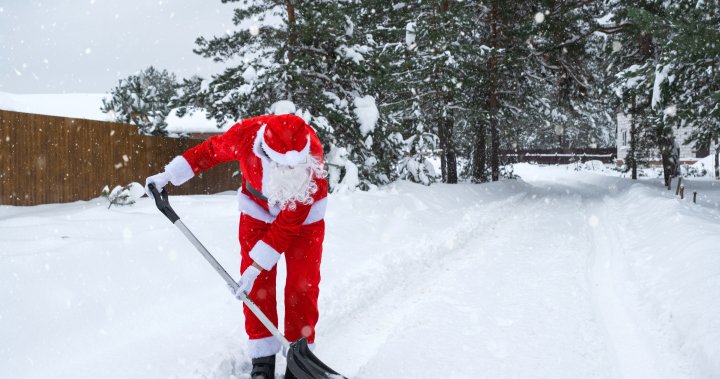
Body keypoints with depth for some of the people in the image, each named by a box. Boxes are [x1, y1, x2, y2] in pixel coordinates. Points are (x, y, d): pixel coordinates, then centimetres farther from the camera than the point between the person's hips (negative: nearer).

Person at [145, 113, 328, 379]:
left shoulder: (312, 162, -38)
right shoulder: (245, 134, -33)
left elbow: (288, 224, -32)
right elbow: (210, 151, -9)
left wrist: (257, 266, -31)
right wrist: (167, 176, -5)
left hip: (304, 216, -2)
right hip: (258, 210, 2)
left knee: (302, 285, -6)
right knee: (256, 285, -4)